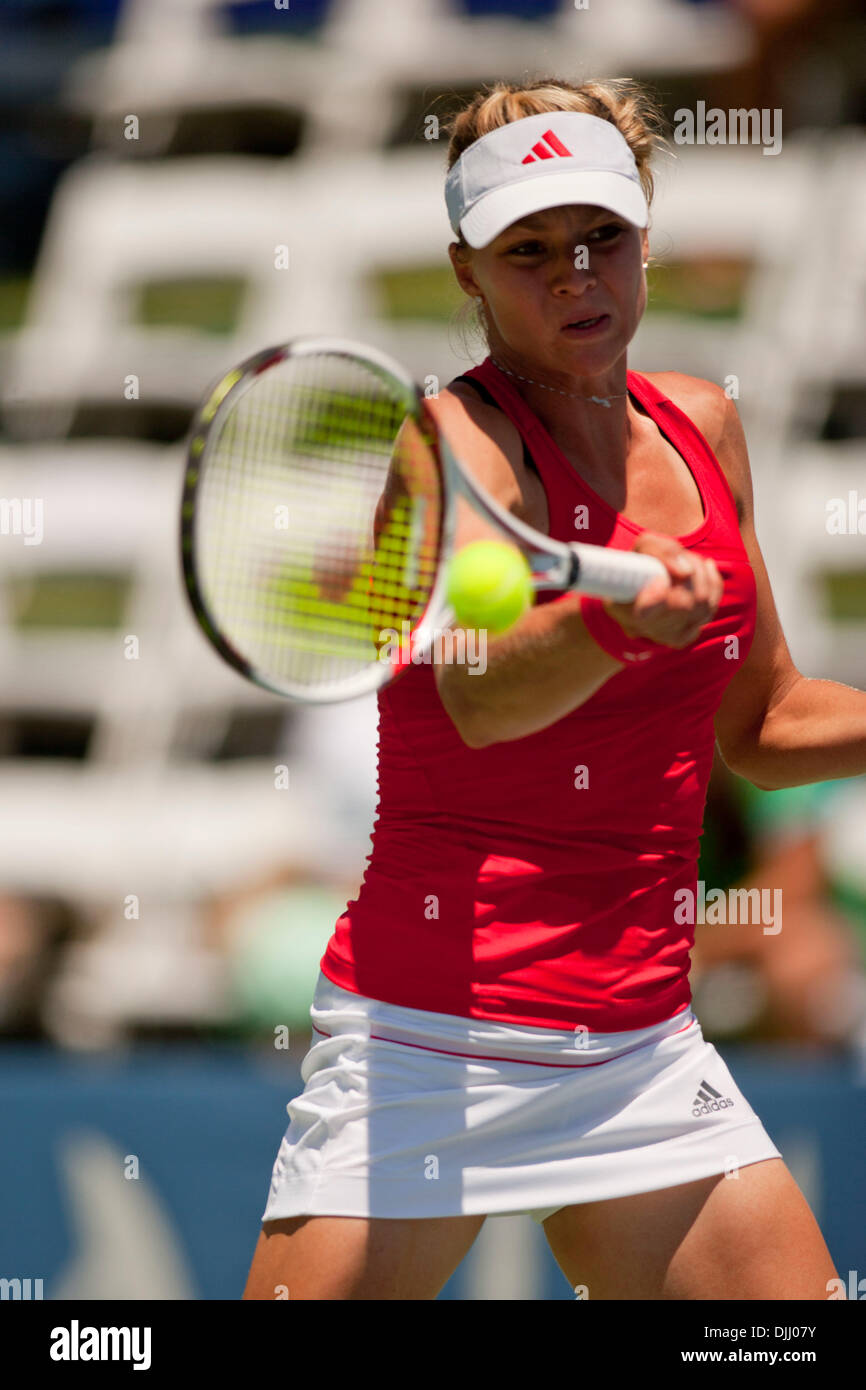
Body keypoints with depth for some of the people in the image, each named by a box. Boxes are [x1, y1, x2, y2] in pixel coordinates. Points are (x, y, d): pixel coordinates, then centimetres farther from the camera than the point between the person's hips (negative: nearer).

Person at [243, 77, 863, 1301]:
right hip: (432, 1049, -6)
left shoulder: (703, 429, 10)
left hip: (643, 1049, 6)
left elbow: (760, 725, 22)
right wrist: (619, 621, -49)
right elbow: (478, 694, -31)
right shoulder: (454, 441, -9)